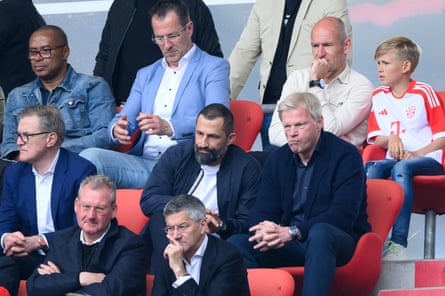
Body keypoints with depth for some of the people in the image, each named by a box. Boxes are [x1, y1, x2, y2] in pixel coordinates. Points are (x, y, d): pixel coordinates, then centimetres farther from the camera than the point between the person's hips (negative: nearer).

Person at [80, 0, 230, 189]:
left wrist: (169, 127, -26)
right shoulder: (146, 75, 28)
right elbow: (125, 120, 20)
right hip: (143, 163, 5)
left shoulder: (214, 68, 7)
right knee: (89, 157, -24)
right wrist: (117, 129, -7)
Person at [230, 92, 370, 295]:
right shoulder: (277, 160, 13)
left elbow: (344, 214, -16)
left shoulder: (345, 155, -5)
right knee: (237, 244, -20)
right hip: (287, 243, 5)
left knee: (320, 233, -40)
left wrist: (293, 232, -26)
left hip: (336, 241, -5)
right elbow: (261, 213, 8)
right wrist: (268, 231, -20)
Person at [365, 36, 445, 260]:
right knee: (371, 168, -30)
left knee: (401, 168, -37)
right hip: (393, 158, 4)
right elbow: (375, 138, 13)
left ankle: (398, 244, -45)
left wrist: (416, 153, -16)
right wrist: (390, 139, -10)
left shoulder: (424, 93, 1)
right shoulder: (377, 97, 15)